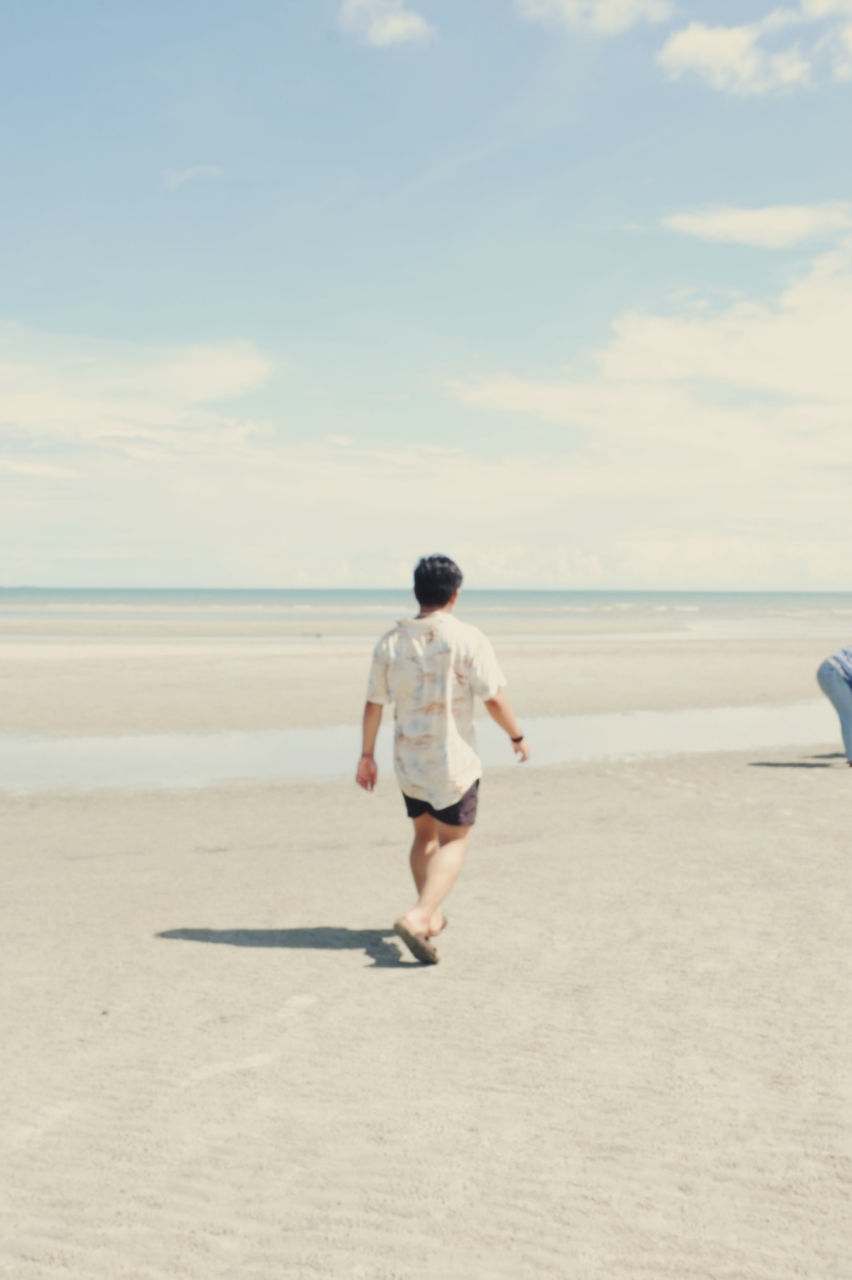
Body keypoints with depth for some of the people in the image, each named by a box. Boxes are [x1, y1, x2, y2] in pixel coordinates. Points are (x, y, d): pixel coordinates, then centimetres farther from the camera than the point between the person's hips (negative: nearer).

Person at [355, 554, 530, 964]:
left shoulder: (391, 642, -1)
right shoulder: (467, 639, -13)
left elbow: (373, 704, 3)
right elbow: (494, 699, -14)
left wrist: (367, 754, 13)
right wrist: (517, 737, 2)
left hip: (407, 760, 5)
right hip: (453, 761, -5)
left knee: (425, 834, 21)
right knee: (453, 841, 4)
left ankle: (431, 916, 32)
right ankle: (418, 916, -14)